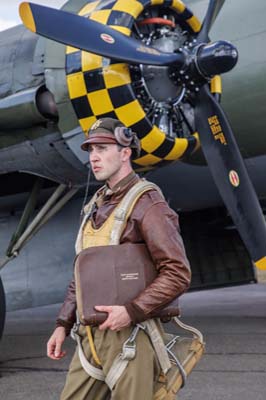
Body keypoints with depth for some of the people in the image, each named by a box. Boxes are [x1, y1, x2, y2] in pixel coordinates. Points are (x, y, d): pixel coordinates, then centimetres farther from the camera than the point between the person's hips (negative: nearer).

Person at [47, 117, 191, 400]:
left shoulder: (147, 204, -10)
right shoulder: (97, 206, 16)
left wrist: (132, 311, -24)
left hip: (129, 334, -7)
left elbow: (178, 274, -17)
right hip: (91, 335, 8)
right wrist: (63, 324, 13)